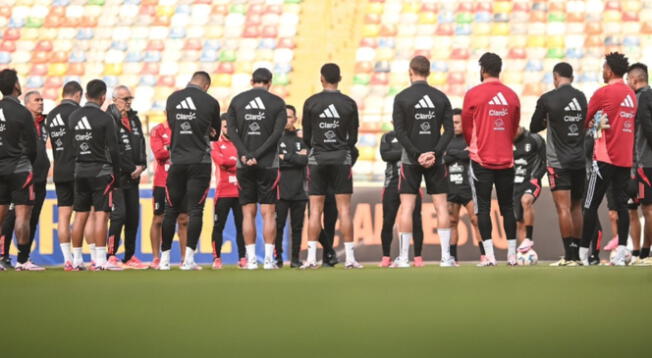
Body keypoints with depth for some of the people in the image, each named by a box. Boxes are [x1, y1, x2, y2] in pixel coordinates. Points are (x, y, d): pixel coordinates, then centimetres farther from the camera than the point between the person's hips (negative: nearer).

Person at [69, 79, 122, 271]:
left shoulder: (73, 117, 7)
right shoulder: (105, 118, -9)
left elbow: (70, 145, 10)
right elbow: (113, 149, -8)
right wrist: (116, 174, 0)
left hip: (80, 170, 5)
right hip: (101, 170, -5)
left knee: (80, 215, 9)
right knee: (101, 214, -6)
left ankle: (77, 259, 11)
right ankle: (100, 260, -11)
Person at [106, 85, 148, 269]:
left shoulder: (134, 119, 15)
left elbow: (140, 143, 17)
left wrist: (141, 166, 1)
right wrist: (132, 169, -12)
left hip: (133, 176, 8)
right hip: (117, 176, -8)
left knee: (133, 216, 8)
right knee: (119, 213, -14)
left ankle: (130, 257, 15)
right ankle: (111, 255, -9)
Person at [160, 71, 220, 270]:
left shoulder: (172, 99, 5)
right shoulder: (210, 102, -4)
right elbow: (215, 134, 11)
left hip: (177, 162, 3)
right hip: (200, 162, -3)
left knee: (171, 211, 10)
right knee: (195, 210, -2)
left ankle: (164, 259, 11)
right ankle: (189, 259, -9)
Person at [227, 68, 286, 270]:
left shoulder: (237, 101, 6)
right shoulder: (277, 103, 1)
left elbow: (232, 131, -3)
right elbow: (277, 133, -9)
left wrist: (245, 154, -10)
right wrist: (257, 155, -11)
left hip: (244, 165, 1)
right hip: (268, 163, -1)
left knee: (248, 213, 4)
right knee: (268, 212, 0)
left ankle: (251, 259, 2)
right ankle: (269, 259, -4)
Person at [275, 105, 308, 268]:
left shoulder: (301, 141, 14)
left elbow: (304, 161, -2)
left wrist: (285, 158, -7)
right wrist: (296, 157, -7)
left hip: (299, 191, 3)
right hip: (281, 191, -3)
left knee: (297, 227, 3)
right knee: (278, 225, -5)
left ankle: (295, 258, 9)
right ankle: (278, 258, 0)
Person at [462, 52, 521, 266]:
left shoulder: (473, 94, -6)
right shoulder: (512, 95, 5)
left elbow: (466, 127, 4)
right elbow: (515, 128, 13)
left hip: (482, 160, -3)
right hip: (506, 160, 3)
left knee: (483, 208, -1)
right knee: (507, 207, 9)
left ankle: (489, 256, -8)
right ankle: (512, 255, 8)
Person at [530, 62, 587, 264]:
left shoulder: (547, 99, -8)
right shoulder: (581, 98, 5)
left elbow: (533, 128, 4)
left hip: (558, 162, -5)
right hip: (580, 160, 5)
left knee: (563, 208, -7)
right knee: (576, 207, 13)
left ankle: (569, 255, -11)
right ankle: (577, 252, 15)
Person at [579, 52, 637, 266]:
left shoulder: (603, 93, -9)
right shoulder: (631, 95, 12)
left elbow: (585, 121, -2)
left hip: (605, 158, -6)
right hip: (626, 158, 6)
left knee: (591, 205, 0)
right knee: (621, 204, 3)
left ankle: (583, 252, 1)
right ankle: (621, 252, -5)